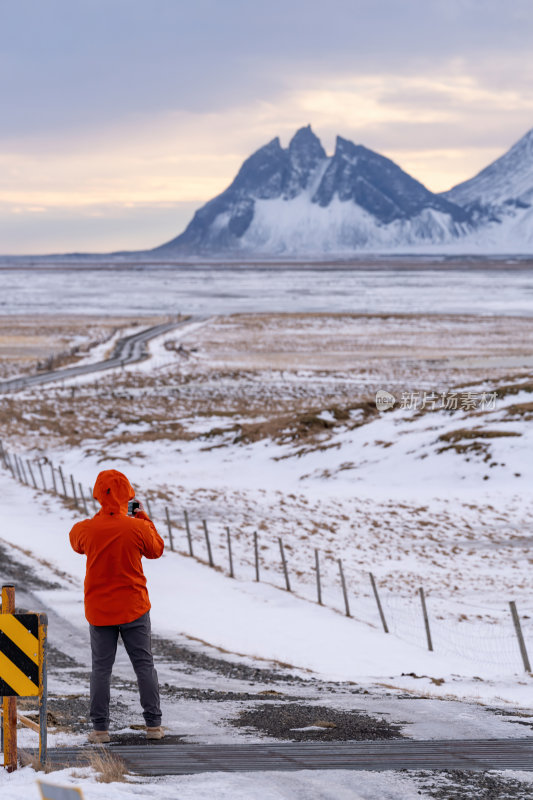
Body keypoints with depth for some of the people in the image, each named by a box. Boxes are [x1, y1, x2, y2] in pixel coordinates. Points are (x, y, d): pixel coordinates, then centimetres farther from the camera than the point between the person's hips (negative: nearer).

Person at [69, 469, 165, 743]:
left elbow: (76, 543, 13)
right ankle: (153, 724, 11)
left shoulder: (86, 529, -12)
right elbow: (156, 550, 5)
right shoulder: (137, 528, -15)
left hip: (99, 610, 1)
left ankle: (100, 728, 5)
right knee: (144, 664, 9)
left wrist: (102, 517, 12)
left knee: (101, 668, 7)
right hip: (134, 607, -1)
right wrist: (144, 518, 13)